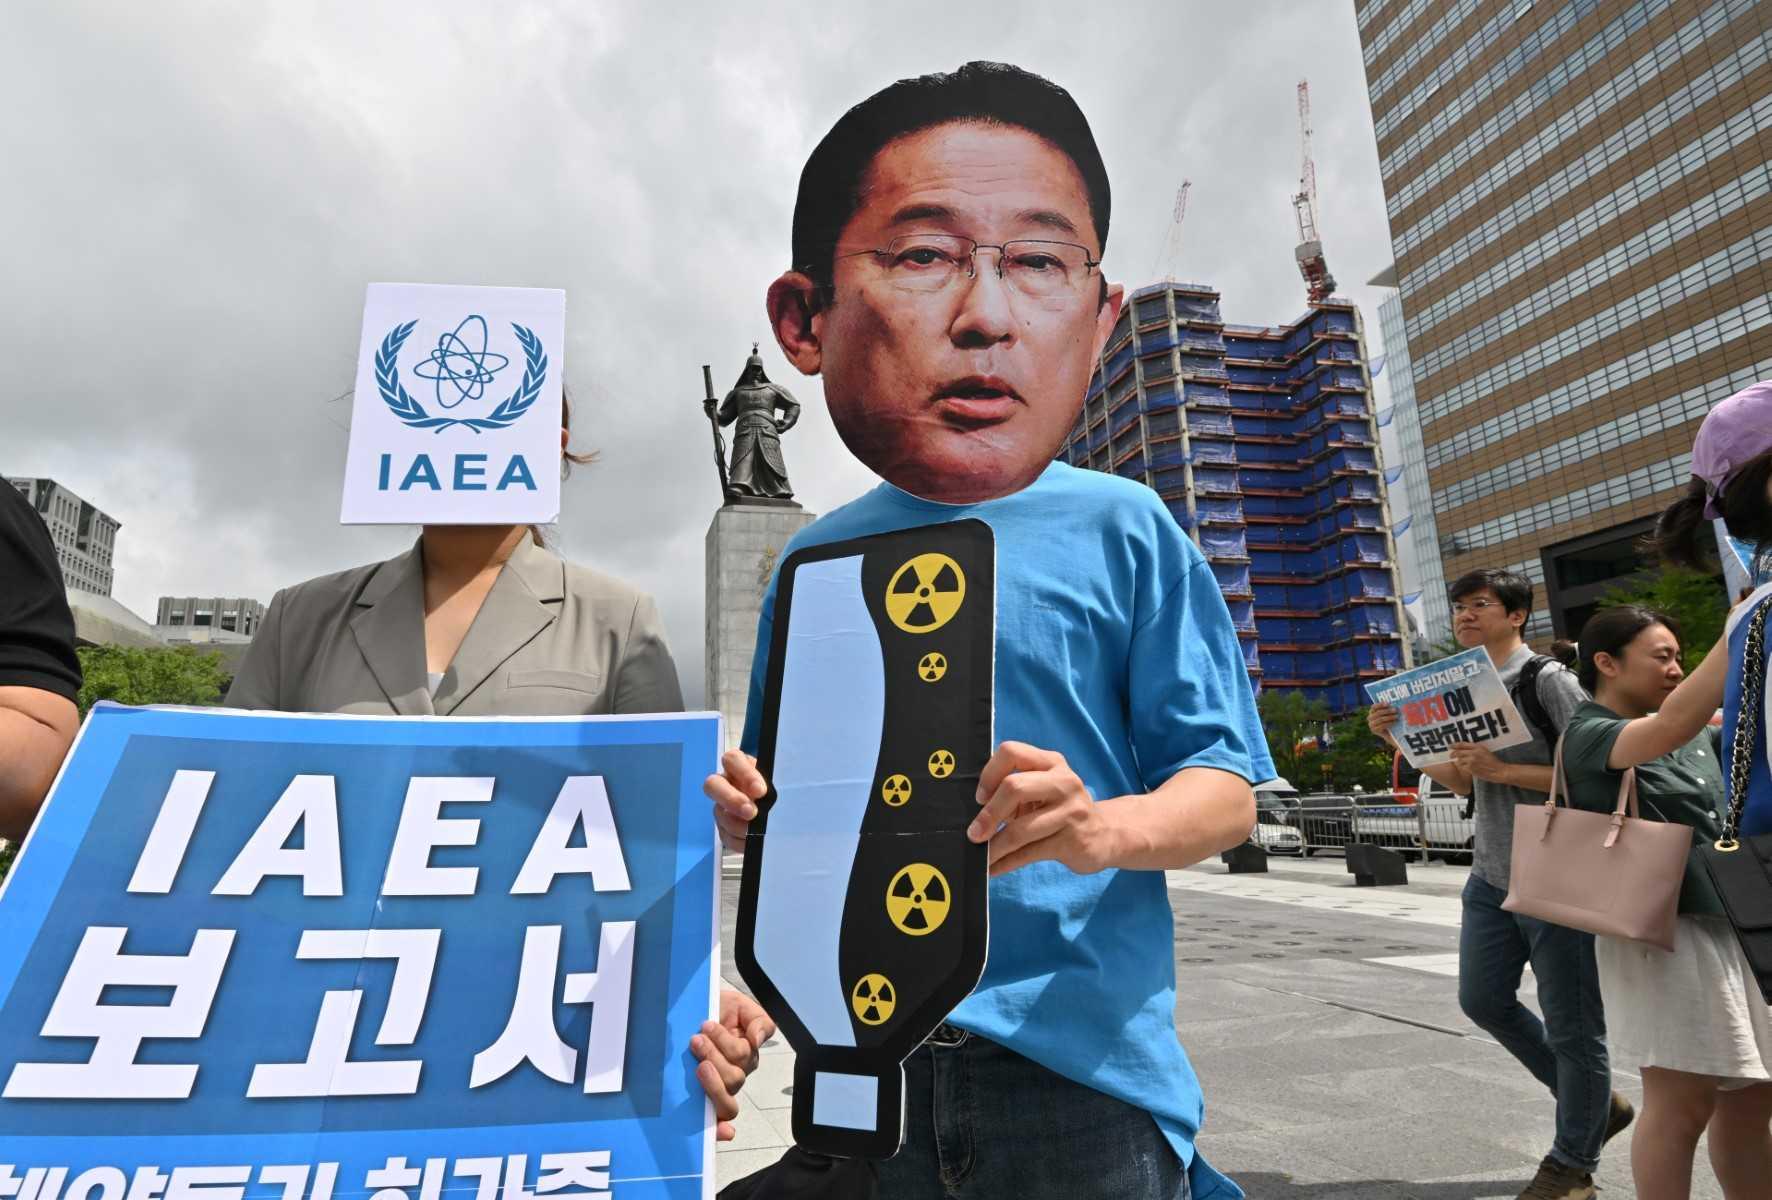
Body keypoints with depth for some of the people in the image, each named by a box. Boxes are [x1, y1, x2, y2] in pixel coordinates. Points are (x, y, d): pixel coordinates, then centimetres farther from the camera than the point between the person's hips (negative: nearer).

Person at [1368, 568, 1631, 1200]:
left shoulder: (1550, 680, -12)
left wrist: (1501, 770, -24)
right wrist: (1400, 738, -2)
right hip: (1491, 877, 8)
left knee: (1569, 1021, 7)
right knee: (1483, 999, 15)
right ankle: (1597, 1103, 37)